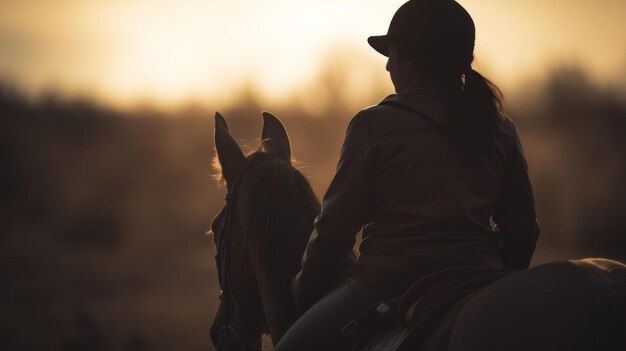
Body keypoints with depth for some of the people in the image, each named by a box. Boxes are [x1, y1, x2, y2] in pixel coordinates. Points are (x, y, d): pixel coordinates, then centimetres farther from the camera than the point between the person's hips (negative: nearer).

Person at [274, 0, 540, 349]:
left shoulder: (375, 126, -7)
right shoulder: (500, 129, 7)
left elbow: (337, 226, -3)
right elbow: (523, 228, 11)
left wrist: (305, 289, 12)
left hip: (389, 283, -5)